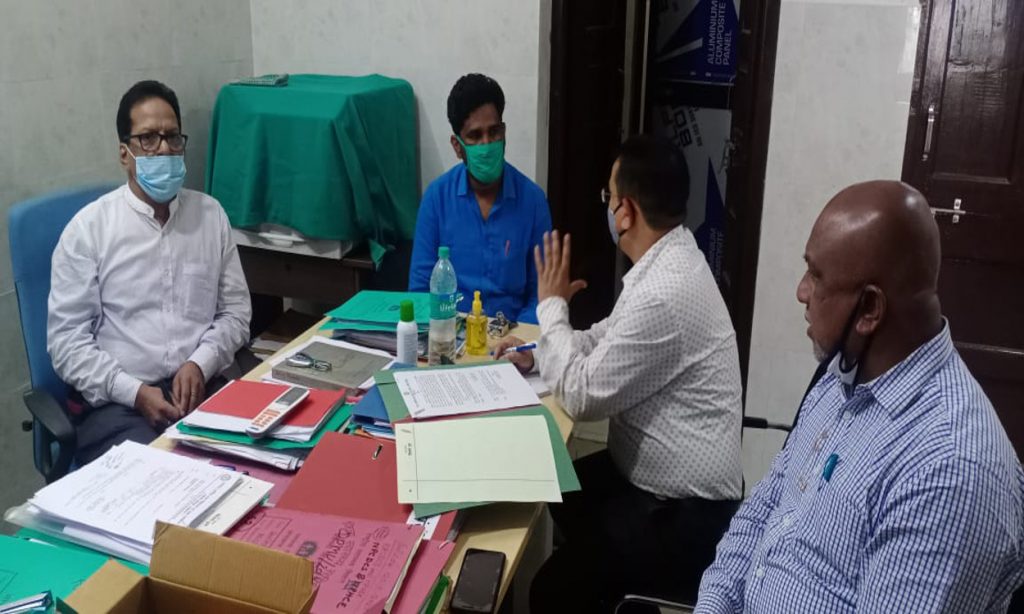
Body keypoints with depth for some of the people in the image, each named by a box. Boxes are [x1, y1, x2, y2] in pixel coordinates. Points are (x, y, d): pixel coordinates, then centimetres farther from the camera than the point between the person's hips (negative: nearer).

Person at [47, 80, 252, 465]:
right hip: (116, 402, -2)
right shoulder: (88, 228, 0)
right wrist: (135, 392, -15)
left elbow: (236, 310, 11)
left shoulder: (211, 214, 10)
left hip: (204, 387, 3)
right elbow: (66, 339, -2)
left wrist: (200, 364, -8)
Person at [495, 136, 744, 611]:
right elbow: (608, 339, 17)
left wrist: (551, 306, -11)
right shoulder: (668, 260, 2)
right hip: (657, 475, 10)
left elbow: (582, 397, -22)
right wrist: (538, 352, 3)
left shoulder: (664, 294, -31)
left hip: (683, 511, -10)